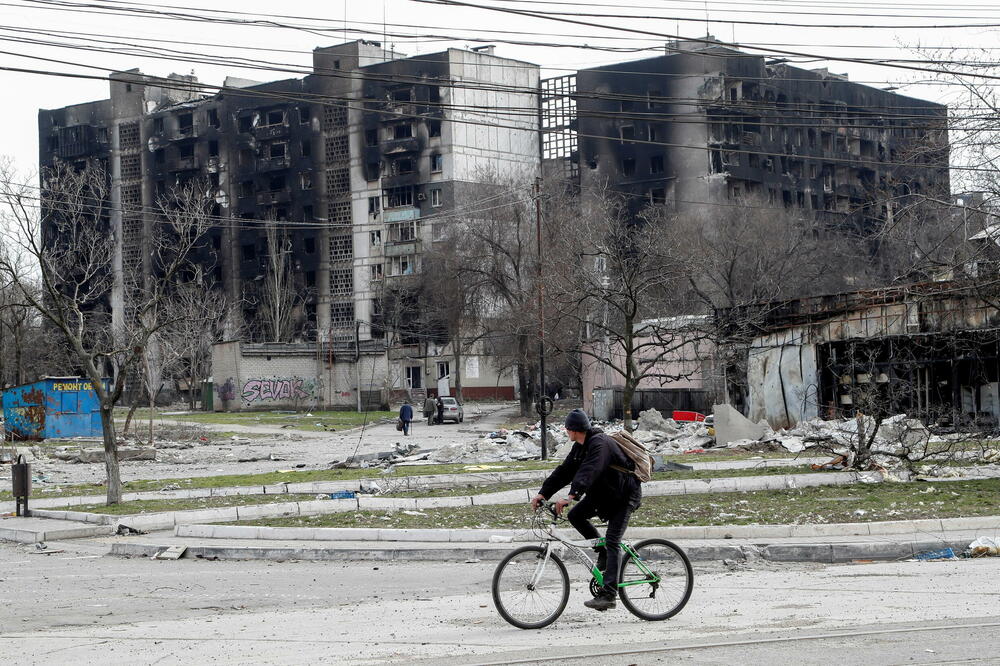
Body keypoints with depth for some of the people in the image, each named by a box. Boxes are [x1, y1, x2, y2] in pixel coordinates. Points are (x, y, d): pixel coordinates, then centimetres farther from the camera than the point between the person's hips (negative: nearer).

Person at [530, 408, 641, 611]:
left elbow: (588, 471, -40)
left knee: (612, 542, -16)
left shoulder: (599, 443, -26)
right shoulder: (580, 447, 4)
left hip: (624, 495, -9)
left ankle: (609, 595, -21)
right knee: (575, 515, -7)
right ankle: (603, 552, 10)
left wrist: (571, 496, -50)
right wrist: (543, 493, -9)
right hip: (604, 492, 9)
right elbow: (565, 471, 2)